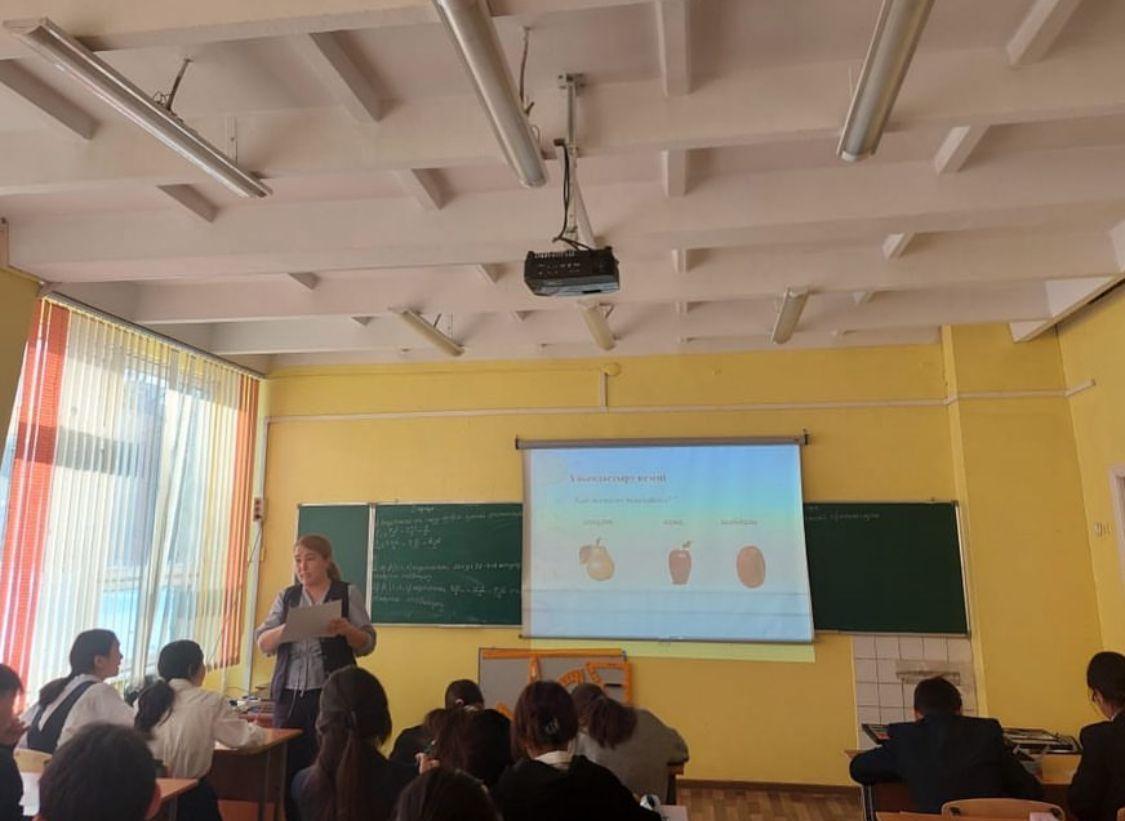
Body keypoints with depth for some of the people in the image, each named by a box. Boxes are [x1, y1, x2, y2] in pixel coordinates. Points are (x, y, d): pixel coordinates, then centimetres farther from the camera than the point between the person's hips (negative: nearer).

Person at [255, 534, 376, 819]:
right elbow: (263, 643, 4)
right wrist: (287, 628, -16)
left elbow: (367, 644, 0)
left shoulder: (348, 593, 2)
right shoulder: (286, 597, 11)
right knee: (287, 767, 4)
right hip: (289, 694, 3)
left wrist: (346, 630, -21)